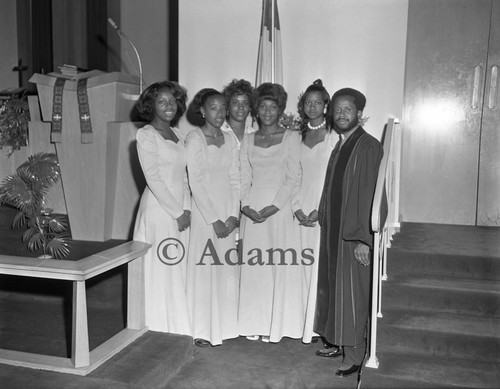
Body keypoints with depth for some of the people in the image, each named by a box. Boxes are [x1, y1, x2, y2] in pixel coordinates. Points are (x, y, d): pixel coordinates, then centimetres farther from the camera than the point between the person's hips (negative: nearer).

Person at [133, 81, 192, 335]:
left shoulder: (176, 134, 15)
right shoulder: (146, 135, -6)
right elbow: (154, 179, -12)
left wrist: (186, 209, 3)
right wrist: (177, 213, -12)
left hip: (180, 211, 7)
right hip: (158, 208, -7)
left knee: (179, 270, 11)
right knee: (159, 270, 0)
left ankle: (177, 328, 23)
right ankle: (158, 331, 13)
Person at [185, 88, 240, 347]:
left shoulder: (230, 140, 10)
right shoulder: (195, 138, -5)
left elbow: (235, 180, 8)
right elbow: (195, 182, -11)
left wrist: (234, 214, -4)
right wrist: (214, 219, -13)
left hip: (228, 212, 5)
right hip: (204, 211, -5)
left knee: (228, 269, 8)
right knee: (204, 268, 1)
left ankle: (226, 325, 22)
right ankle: (203, 331, 12)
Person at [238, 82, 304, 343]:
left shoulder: (291, 137, 3)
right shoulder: (248, 140, 12)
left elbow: (293, 178, -4)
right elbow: (244, 179, 8)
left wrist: (274, 207, -14)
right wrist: (247, 206, -9)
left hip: (280, 207, -3)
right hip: (252, 208, 3)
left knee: (281, 265, -1)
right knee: (253, 266, 4)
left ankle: (277, 324, 12)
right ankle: (255, 324, 15)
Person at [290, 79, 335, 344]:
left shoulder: (333, 136, -4)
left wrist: (320, 210, -13)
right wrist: (297, 208, -2)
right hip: (302, 211, 4)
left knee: (322, 267, -1)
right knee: (305, 267, 7)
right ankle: (306, 322, 18)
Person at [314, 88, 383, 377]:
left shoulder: (369, 147, -12)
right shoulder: (338, 146, 11)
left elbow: (370, 196, -17)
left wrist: (363, 239, -20)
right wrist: (321, 217, 7)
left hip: (354, 234, -8)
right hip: (332, 230, 8)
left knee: (351, 293, 0)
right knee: (333, 287, 15)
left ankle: (355, 356, 13)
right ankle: (339, 342, 30)